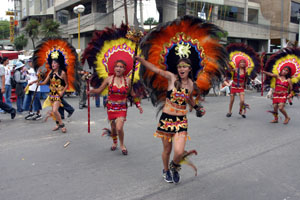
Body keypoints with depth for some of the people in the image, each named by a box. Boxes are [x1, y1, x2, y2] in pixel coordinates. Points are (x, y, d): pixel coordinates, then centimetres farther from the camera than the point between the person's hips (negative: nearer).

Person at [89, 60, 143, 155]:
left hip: (122, 108, -1)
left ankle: (122, 145, 13)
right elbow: (99, 90, -2)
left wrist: (138, 104, 6)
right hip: (111, 107, 1)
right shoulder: (109, 79, -4)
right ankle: (114, 143, 43)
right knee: (113, 127, 12)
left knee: (119, 128, -16)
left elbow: (132, 93, 7)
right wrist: (91, 91, -21)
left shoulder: (127, 80, -3)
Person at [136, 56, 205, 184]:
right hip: (166, 119, -1)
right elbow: (153, 68, -12)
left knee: (179, 152, -12)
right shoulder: (172, 77, -5)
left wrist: (197, 108, 15)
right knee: (167, 150, 11)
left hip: (181, 121, 1)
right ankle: (166, 170, 41)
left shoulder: (191, 84, 4)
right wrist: (139, 59, -22)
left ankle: (174, 167, 24)